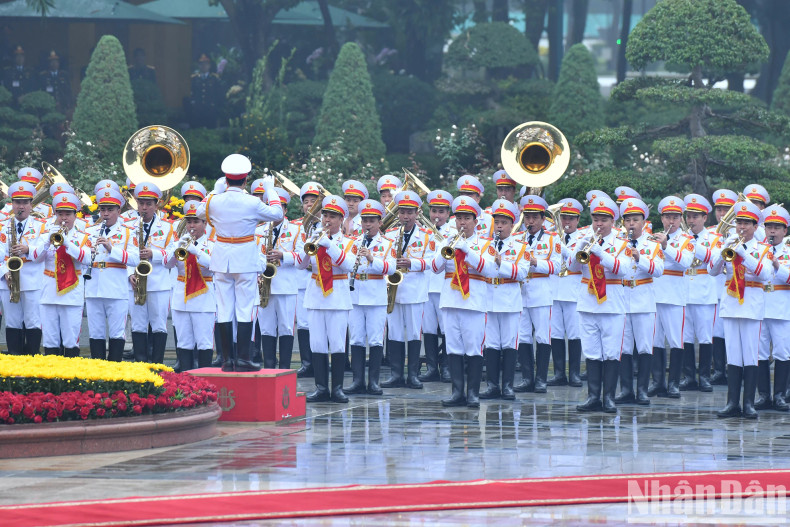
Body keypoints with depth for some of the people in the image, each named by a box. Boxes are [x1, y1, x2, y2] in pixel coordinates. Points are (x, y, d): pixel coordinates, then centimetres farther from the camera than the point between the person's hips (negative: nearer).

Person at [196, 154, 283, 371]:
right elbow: (277, 214, 2)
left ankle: (227, 359, 7)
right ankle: (243, 359, -5)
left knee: (224, 310, 6)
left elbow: (200, 212, 19)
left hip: (221, 259, 3)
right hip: (245, 261, -3)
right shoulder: (252, 203, -13)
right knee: (244, 310, -1)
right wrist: (270, 190, 14)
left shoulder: (214, 201, -4)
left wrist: (215, 191, 26)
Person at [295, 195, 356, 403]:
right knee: (317, 344, 0)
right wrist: (308, 247, -17)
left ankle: (337, 388, 0)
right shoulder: (315, 238, 11)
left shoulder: (348, 243, 5)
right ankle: (321, 387, 3)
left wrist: (329, 245, -22)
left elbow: (348, 265, -15)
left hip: (338, 298, -2)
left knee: (337, 344, -5)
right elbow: (299, 264, 1)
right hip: (315, 297, 2)